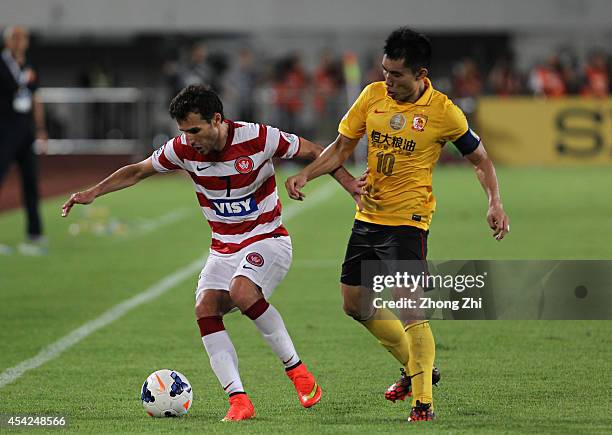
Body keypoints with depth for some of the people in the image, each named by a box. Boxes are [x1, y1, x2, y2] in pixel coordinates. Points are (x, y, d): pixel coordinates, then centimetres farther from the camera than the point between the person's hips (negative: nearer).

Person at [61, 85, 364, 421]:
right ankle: (238, 400, -18)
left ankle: (297, 371, -16)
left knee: (242, 292, -32)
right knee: (205, 309, -18)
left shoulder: (258, 138, -18)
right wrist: (93, 192, 0)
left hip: (267, 240, -5)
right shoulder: (183, 149, -7)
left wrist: (349, 183, -16)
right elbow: (138, 171, 8)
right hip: (223, 249, 5)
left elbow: (315, 153, -6)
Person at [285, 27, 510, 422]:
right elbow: (342, 147, 9)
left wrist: (495, 204, -14)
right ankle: (417, 369, 31)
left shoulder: (442, 111, -12)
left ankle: (423, 402, -9)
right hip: (368, 216, 7)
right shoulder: (373, 96, 0)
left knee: (409, 310, -17)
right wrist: (305, 175, -5)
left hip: (408, 221, -6)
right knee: (355, 303, 13)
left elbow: (480, 159, 0)